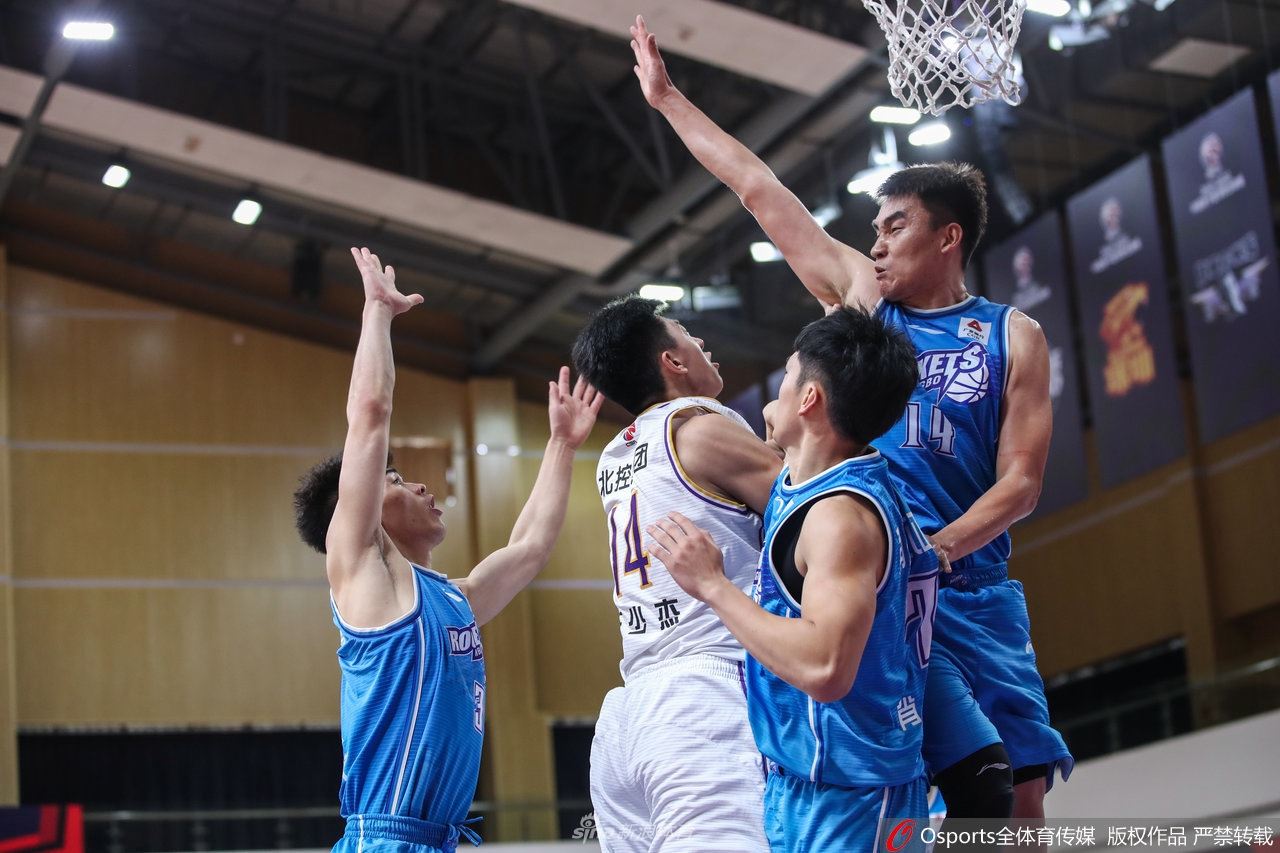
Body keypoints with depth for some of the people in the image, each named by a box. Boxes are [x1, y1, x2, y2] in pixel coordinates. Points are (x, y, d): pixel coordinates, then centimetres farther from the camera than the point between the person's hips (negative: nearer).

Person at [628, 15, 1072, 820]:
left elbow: (1021, 480, -1)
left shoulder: (1013, 337, 7)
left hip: (970, 586, 2)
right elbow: (760, 190, 12)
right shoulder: (860, 297, 10)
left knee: (1023, 787, -2)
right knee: (980, 782, -15)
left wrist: (941, 546, -18)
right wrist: (667, 98, 15)